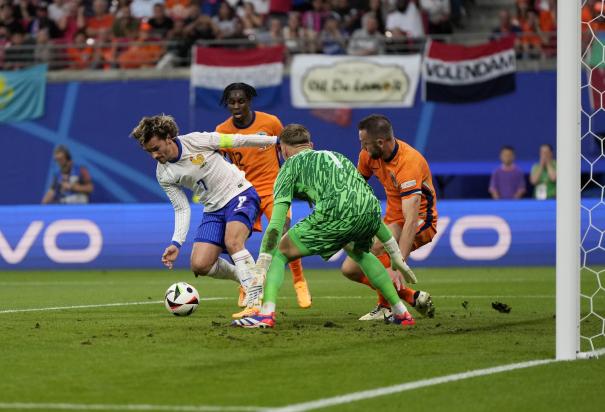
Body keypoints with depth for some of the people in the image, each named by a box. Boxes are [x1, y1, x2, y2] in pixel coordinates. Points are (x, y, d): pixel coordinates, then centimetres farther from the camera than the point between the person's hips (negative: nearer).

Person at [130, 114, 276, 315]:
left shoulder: (195, 141, -18)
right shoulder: (164, 176, -6)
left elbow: (236, 140, -8)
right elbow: (182, 209, 1)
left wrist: (276, 140, -1)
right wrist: (176, 243, -11)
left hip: (239, 195, -5)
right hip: (213, 209, 5)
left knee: (232, 242, -31)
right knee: (199, 265, -9)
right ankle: (244, 277, 15)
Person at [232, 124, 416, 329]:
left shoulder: (291, 164, 21)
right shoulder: (336, 156, 37)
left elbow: (276, 224, 10)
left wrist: (259, 274, 8)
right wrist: (396, 254, 44)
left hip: (335, 213, -6)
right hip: (370, 209, 6)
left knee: (279, 253, 12)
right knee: (358, 252, 38)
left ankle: (267, 313, -8)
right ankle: (401, 312, 35)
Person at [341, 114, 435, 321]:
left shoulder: (409, 163, -31)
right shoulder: (369, 155, -7)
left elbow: (411, 221, -37)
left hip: (421, 221, -8)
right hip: (393, 220, 8)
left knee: (373, 245, -34)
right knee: (350, 269, 0)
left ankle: (386, 307, -15)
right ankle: (413, 297, 6)